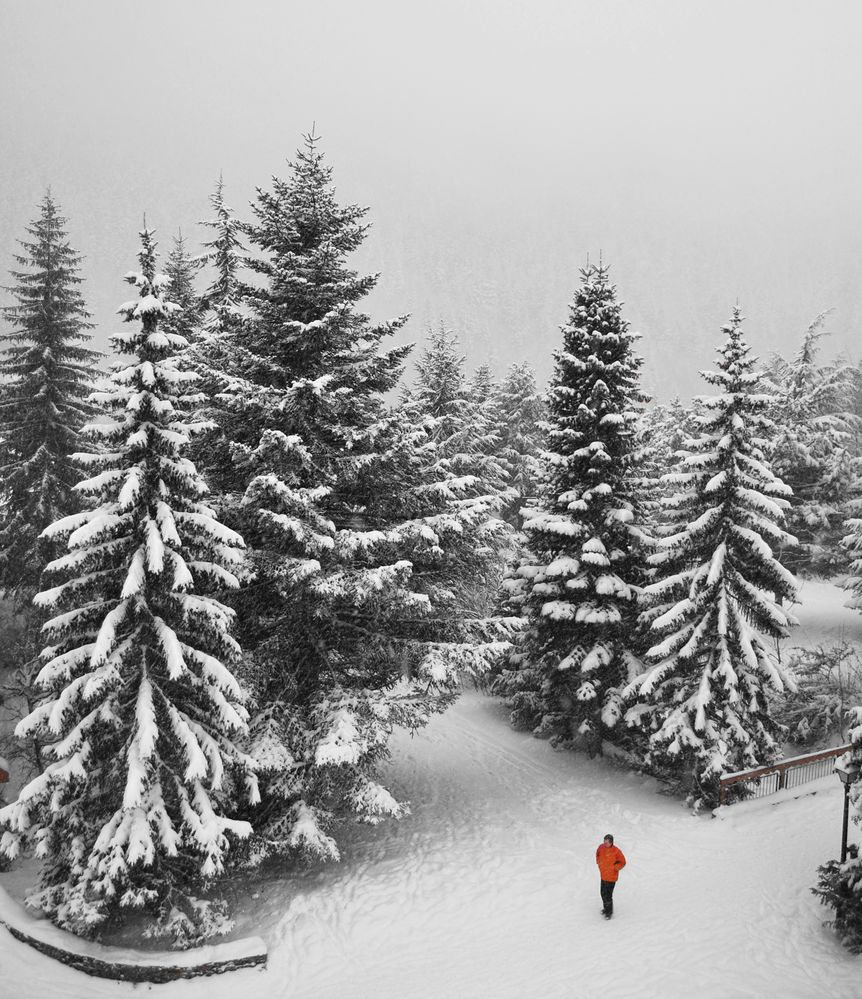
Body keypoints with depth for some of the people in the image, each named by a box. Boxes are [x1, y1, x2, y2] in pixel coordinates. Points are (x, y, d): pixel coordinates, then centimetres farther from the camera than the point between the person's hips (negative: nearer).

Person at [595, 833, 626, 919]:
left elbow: (622, 863, -11)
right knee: (603, 893, 18)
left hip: (611, 877, -5)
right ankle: (605, 908, 40)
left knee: (608, 895, -3)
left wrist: (614, 868, -15)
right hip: (603, 875, 5)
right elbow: (598, 854, 14)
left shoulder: (616, 851, -24)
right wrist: (599, 863, 5)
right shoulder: (601, 847, -10)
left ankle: (609, 912, 17)